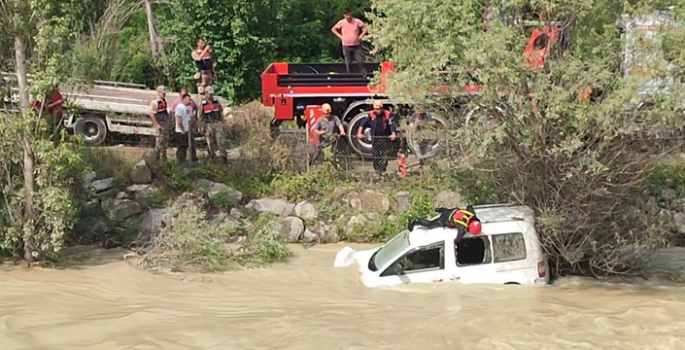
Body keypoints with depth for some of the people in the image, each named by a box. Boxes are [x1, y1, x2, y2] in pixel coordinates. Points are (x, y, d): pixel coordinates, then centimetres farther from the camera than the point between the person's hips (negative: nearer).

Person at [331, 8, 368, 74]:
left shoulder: (357, 21, -6)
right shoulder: (341, 22, -3)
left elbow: (366, 27, 3)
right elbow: (333, 29, 11)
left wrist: (361, 35, -6)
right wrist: (339, 36, 1)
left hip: (356, 46, -1)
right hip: (346, 46, 1)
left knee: (360, 62, -6)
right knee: (348, 63, 4)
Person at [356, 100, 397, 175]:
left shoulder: (387, 114, -4)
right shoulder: (371, 114, -1)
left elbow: (391, 125, -11)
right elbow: (363, 123, -10)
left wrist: (393, 134, -28)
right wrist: (359, 132, -24)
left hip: (385, 138, -2)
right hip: (375, 138, 2)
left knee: (384, 155, -5)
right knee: (375, 155, 6)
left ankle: (383, 171, 0)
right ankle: (376, 170, 18)